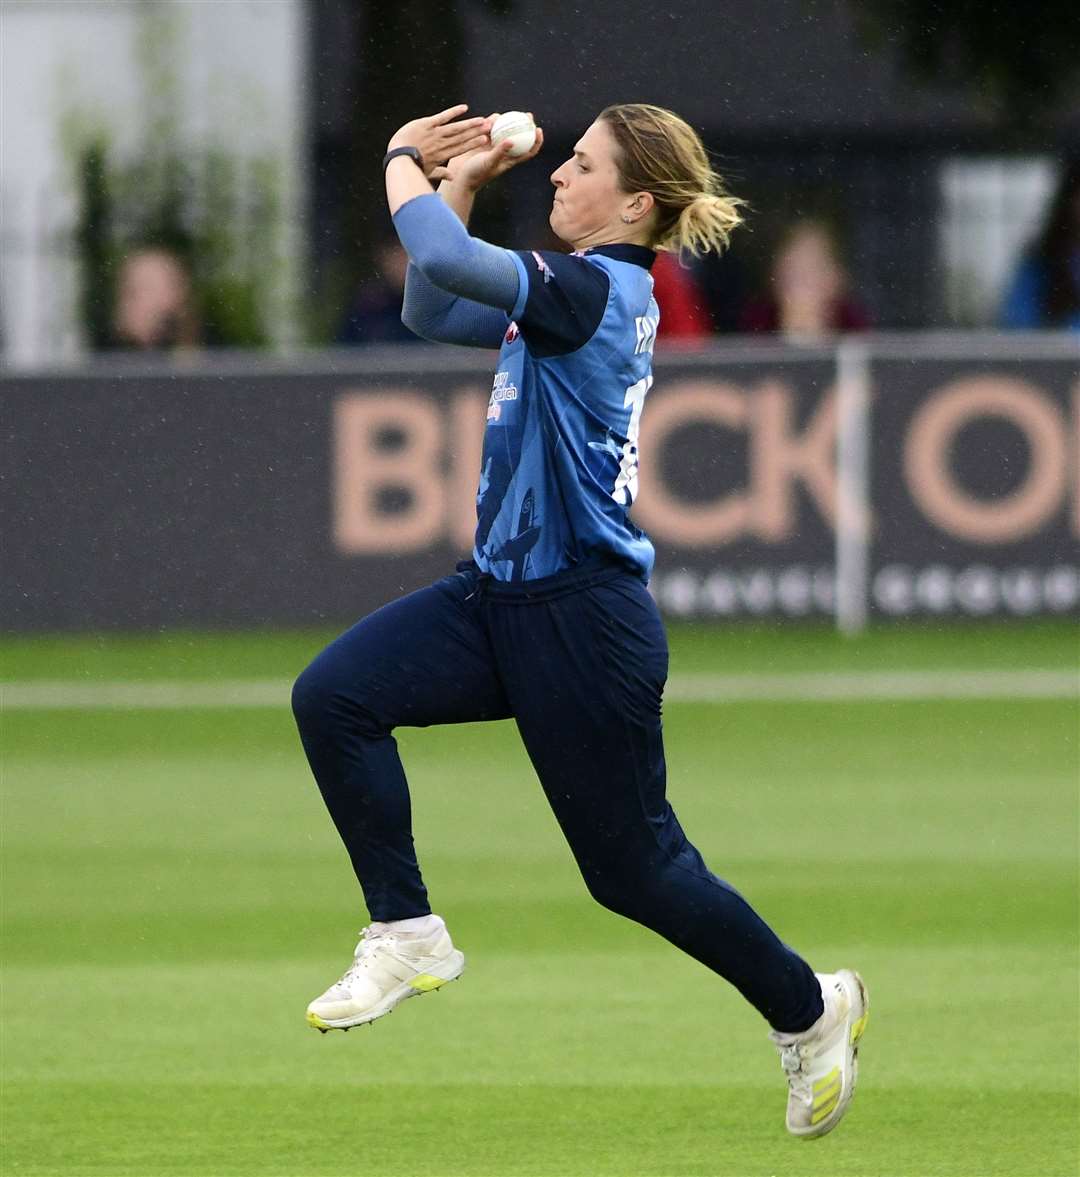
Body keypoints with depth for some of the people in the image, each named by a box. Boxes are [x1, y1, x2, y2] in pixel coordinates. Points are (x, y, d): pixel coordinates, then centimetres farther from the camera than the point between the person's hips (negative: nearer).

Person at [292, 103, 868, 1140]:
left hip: (582, 623, -9)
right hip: (500, 597, 9)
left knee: (632, 869, 4)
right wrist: (459, 183, 10)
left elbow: (445, 260, -33)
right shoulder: (571, 291, 10)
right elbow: (433, 312, 21)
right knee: (332, 694, -12)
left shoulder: (598, 289, -19)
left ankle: (809, 1009, 25)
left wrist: (405, 163, -15)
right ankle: (408, 937, -3)